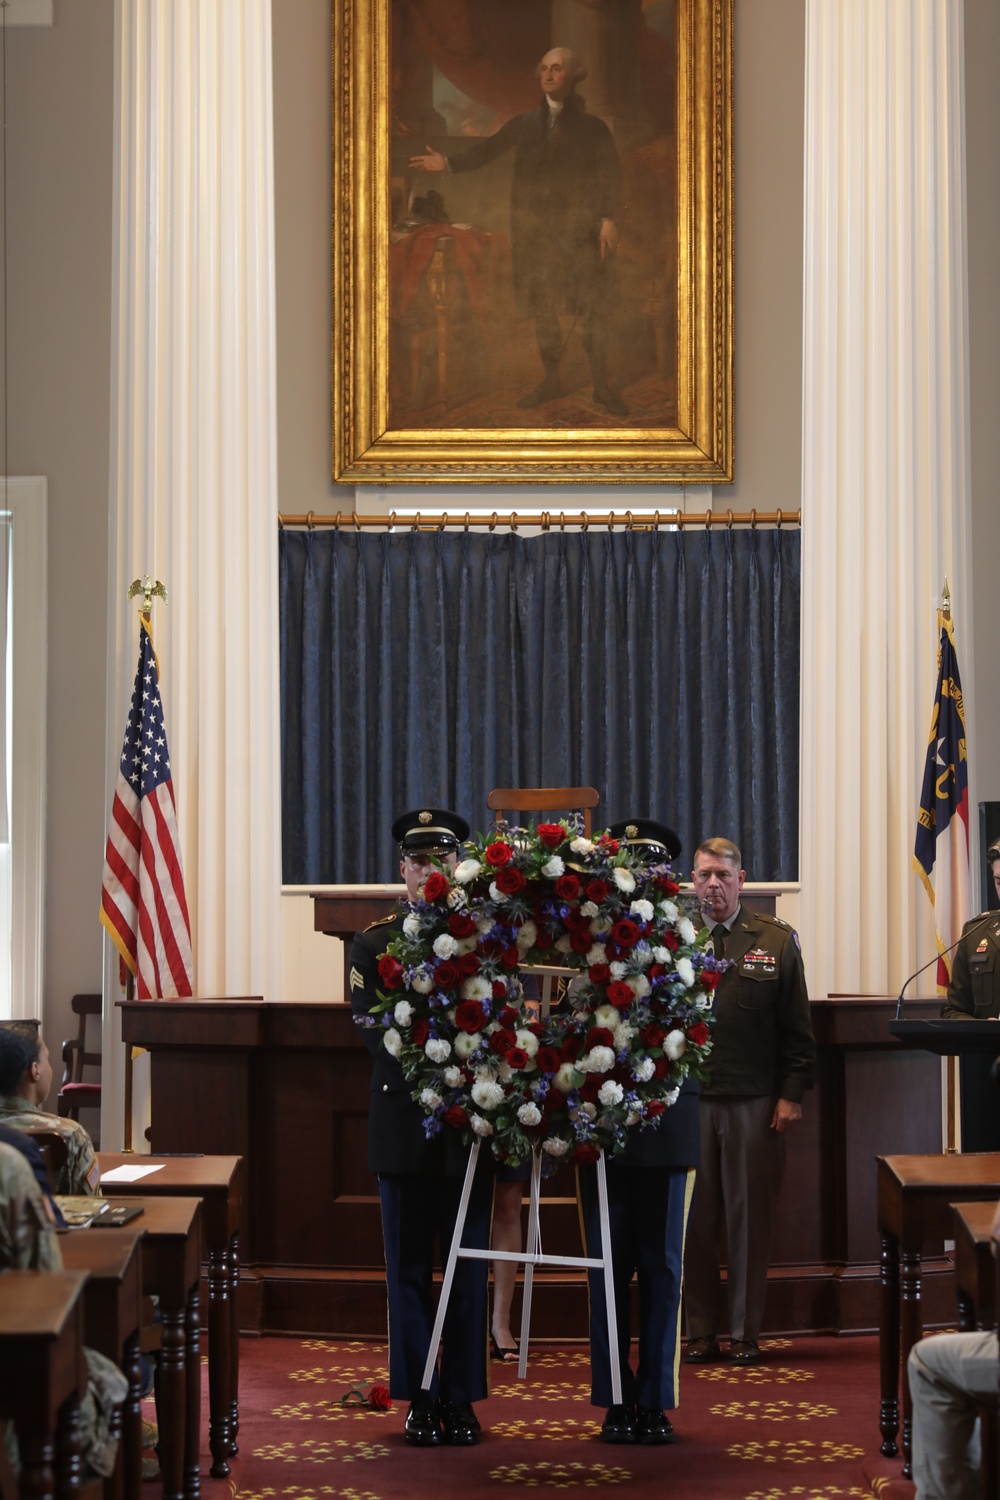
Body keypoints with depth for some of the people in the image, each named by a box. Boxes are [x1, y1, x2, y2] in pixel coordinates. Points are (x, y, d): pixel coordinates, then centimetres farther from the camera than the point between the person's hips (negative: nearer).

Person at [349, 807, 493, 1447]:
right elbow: (369, 1025, -4)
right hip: (403, 1117, 0)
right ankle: (419, 1399, 10)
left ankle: (461, 1398, 10)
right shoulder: (375, 942, 7)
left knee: (469, 1265, 4)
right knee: (409, 1264, 3)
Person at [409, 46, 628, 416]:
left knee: (592, 305, -6)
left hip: (579, 224, -3)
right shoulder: (524, 124, 12)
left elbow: (610, 175, -2)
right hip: (534, 226, 3)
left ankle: (602, 385, -1)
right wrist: (449, 163, -9)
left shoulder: (591, 127, 4)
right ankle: (550, 380, 15)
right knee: (542, 305, 6)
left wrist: (609, 219, -14)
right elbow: (488, 149, 5)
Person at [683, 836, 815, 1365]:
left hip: (755, 1102, -1)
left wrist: (791, 1094, -2)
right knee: (695, 1220, 4)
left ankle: (746, 1334, 12)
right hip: (687, 1099, 1)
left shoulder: (776, 941, 5)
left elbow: (797, 1029, 5)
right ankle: (700, 1333, 13)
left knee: (749, 1217, 4)